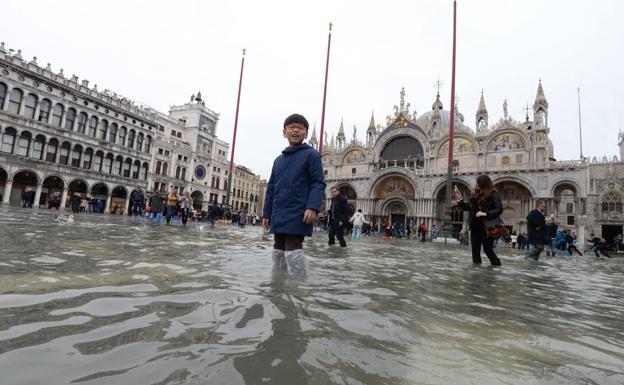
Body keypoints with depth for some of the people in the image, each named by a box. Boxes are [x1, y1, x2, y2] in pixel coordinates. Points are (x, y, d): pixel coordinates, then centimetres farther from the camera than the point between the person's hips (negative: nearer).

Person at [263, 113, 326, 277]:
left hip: (298, 216, -7)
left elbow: (318, 183, -7)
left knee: (293, 251, -12)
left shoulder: (311, 154, 1)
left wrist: (313, 207, -21)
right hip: (278, 216, 7)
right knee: (279, 251, 11)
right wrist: (266, 213, 17)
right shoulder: (278, 159, 20)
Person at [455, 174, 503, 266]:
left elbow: (499, 209, -15)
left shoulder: (493, 194, -7)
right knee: (475, 251, 9)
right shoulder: (475, 195, 11)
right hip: (475, 227, 7)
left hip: (486, 227, -7)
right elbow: (467, 207, 15)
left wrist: (486, 214, -26)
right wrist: (460, 199, 4)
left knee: (488, 250, -5)